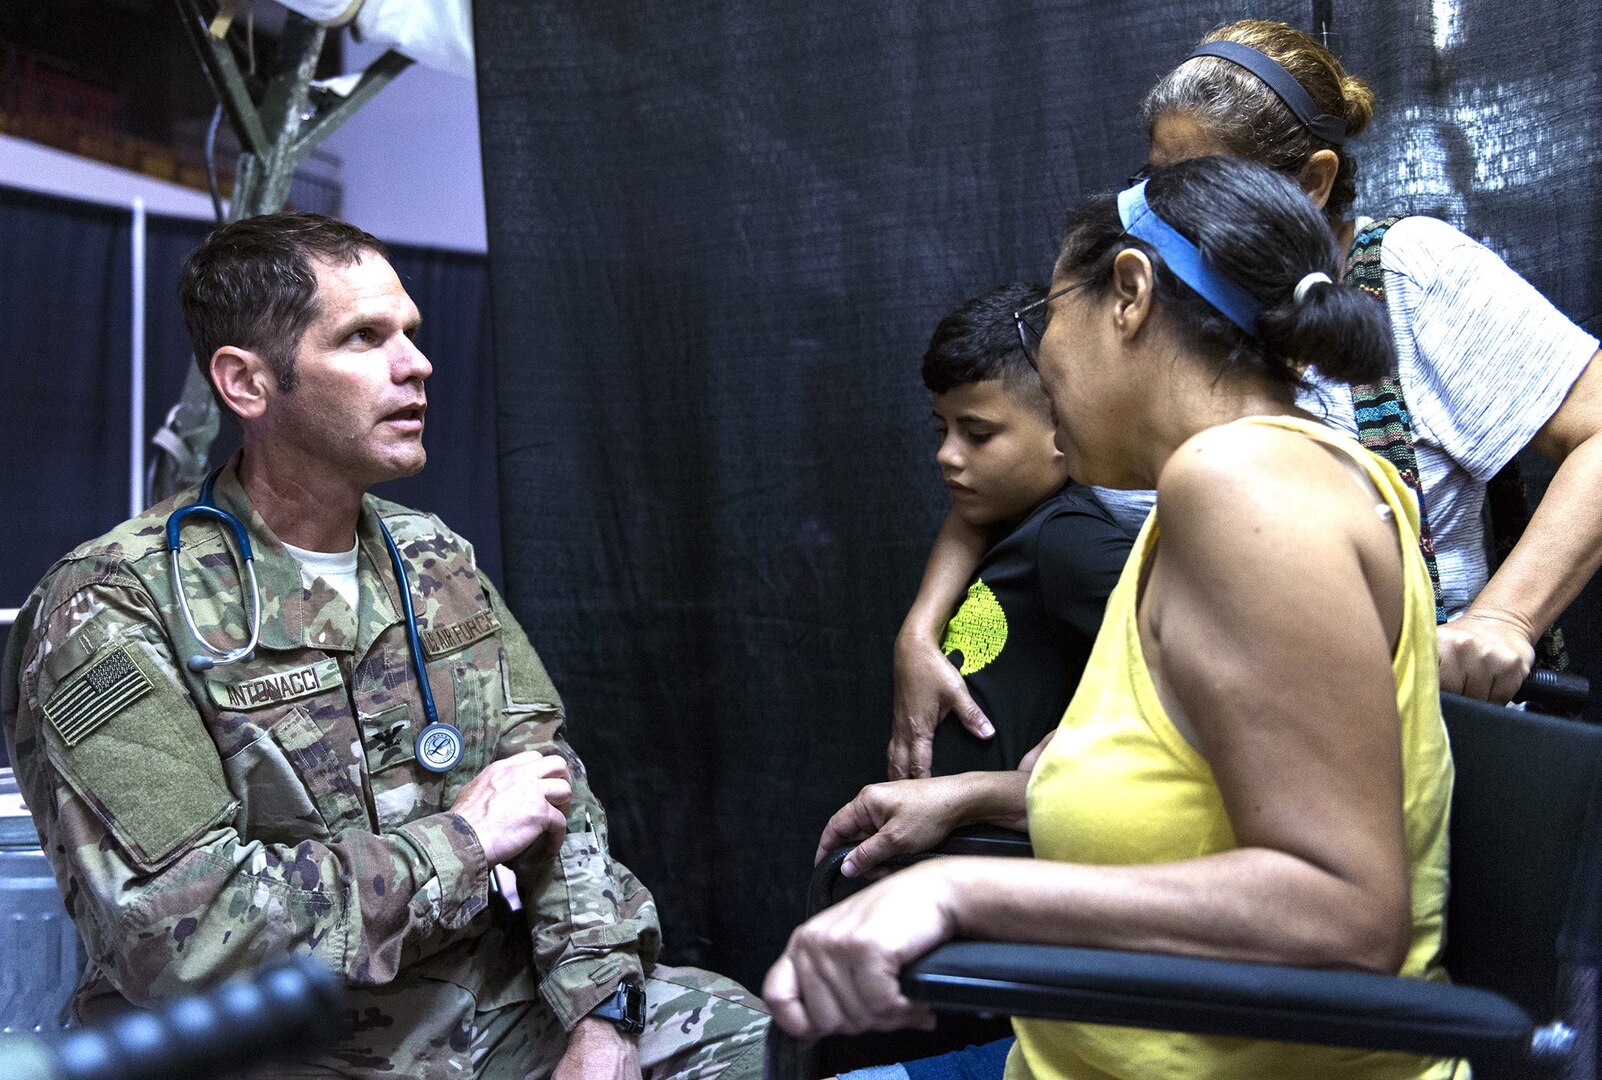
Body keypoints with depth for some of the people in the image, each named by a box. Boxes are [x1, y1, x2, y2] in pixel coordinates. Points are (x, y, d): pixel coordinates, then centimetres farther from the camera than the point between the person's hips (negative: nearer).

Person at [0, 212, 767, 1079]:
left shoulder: (438, 563, 7)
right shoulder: (112, 609, -13)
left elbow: (555, 795, 4)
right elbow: (178, 933, -22)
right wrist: (464, 840, -14)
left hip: (499, 1008, 6)